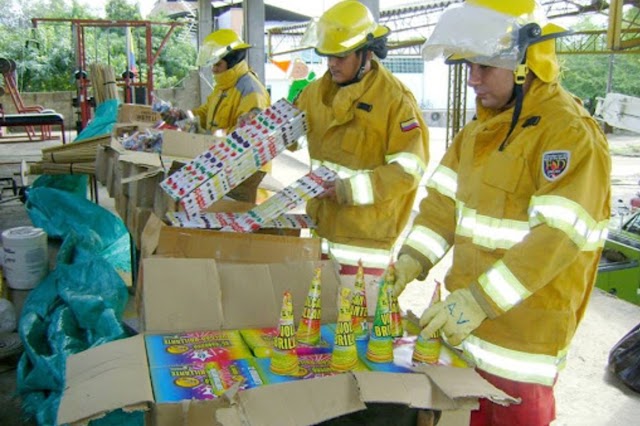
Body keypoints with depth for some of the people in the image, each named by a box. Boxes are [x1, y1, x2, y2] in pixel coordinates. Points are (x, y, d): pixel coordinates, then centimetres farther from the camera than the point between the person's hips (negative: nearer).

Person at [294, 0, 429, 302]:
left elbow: (409, 169, -16)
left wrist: (350, 189, -21)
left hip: (366, 231, -6)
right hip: (321, 221, 7)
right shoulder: (317, 91, 7)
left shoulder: (394, 99, -13)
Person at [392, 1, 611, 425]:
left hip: (523, 334, -7)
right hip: (464, 321, 7)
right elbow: (445, 200, 8)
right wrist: (412, 259, -7)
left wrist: (480, 301, -30)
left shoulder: (571, 133, -18)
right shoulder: (480, 127, 8)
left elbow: (558, 236, -26)